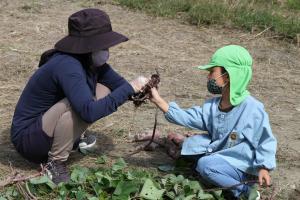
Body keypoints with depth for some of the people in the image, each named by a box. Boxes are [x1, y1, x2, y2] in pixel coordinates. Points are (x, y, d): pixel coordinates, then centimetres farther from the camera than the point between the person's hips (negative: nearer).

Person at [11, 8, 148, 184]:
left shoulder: (92, 62, -5)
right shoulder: (67, 66, -31)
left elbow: (117, 82, 4)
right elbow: (89, 112, -39)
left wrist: (138, 91, -17)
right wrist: (130, 88, -33)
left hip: (46, 123, 8)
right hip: (28, 138, -8)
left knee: (103, 90, 0)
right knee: (79, 104, -33)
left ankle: (73, 137, 12)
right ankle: (55, 163, -15)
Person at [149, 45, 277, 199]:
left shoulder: (252, 108, -23)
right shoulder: (212, 105, -2)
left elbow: (265, 141, -16)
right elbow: (188, 117, -4)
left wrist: (264, 168, -27)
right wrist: (159, 101, -10)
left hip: (240, 168, -7)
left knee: (205, 164, -30)